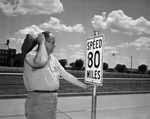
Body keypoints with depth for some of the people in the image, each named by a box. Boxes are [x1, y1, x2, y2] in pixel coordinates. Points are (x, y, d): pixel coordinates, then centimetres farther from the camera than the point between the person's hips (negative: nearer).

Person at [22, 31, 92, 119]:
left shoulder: (53, 58, 13)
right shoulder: (31, 55, -11)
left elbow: (66, 75, 16)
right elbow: (41, 61, -35)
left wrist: (85, 86, 16)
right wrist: (42, 42, -19)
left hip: (53, 99, 8)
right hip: (38, 100, -7)